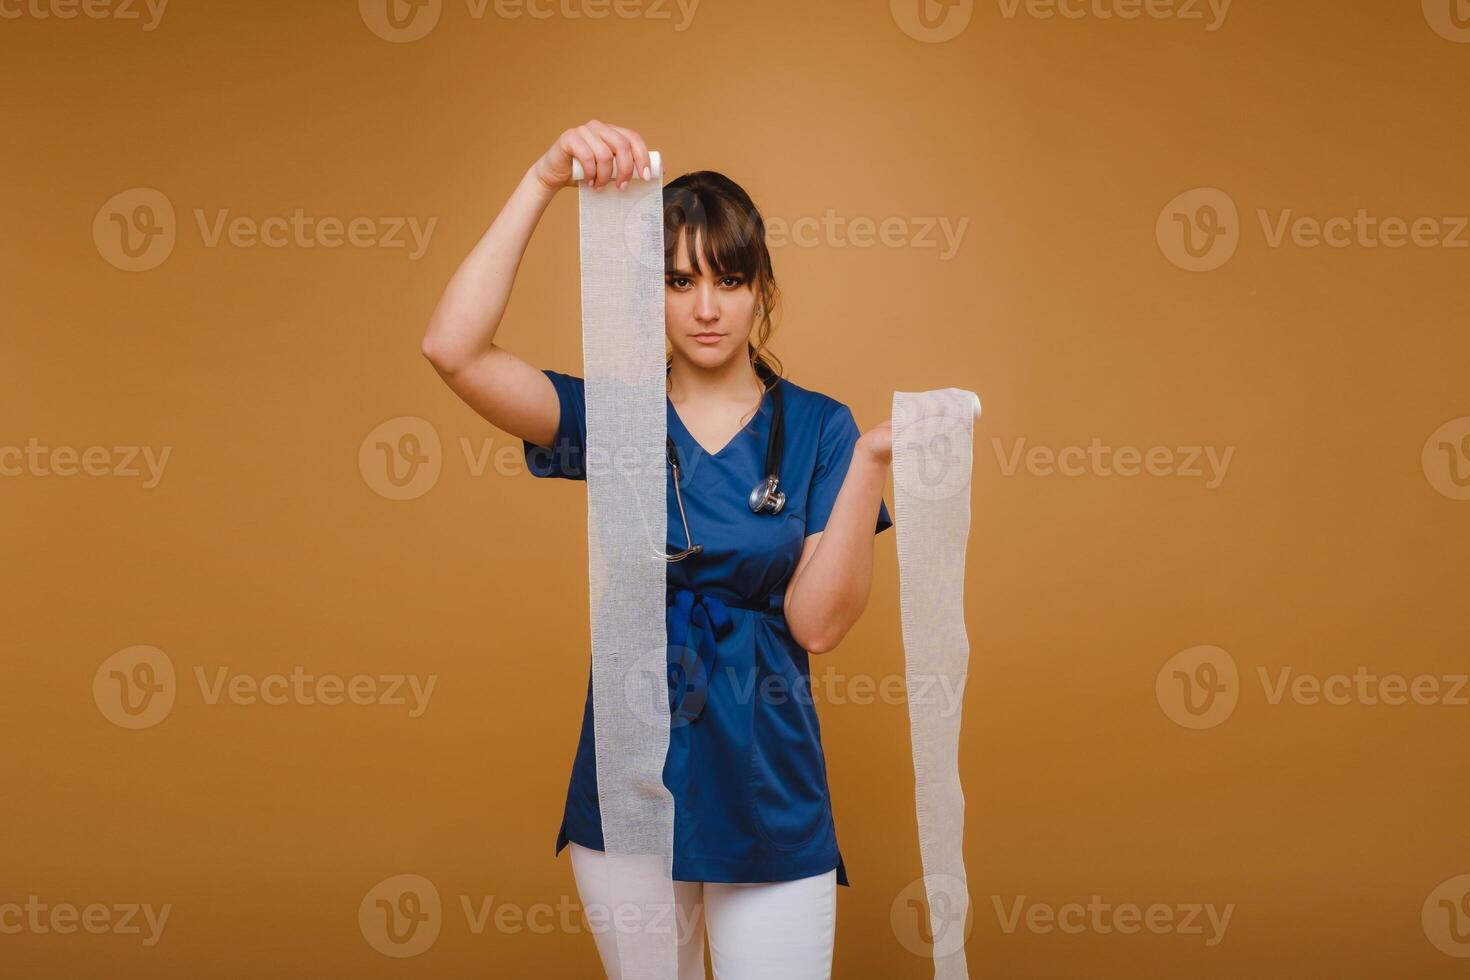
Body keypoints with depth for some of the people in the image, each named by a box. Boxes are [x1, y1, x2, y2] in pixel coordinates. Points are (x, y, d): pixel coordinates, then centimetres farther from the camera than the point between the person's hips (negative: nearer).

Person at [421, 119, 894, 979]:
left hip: (768, 795, -1)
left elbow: (817, 621, -12)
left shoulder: (816, 427, -3)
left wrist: (871, 461, -23)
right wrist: (544, 181, -26)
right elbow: (452, 349, -19)